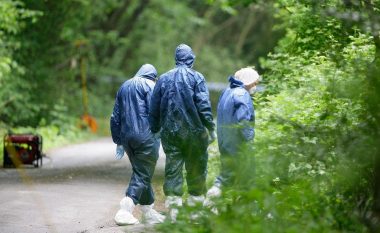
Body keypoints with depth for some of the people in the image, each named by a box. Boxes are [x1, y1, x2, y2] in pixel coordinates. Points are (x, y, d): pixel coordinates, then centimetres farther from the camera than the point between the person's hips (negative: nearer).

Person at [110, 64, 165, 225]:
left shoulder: (124, 87, 20)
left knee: (141, 173, 15)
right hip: (145, 137, -7)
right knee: (142, 175, -4)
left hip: (127, 137, 7)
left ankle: (149, 212, 19)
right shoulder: (148, 85, -2)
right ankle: (125, 211, -16)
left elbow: (115, 117, 20)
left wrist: (118, 141, 23)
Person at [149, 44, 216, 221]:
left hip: (170, 132, 3)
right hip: (193, 132, -3)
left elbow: (154, 108, 10)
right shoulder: (196, 77, -5)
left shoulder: (164, 79, 7)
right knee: (196, 168, 8)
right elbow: (203, 106, -12)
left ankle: (173, 204, -5)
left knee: (172, 169, 2)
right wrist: (210, 127, -8)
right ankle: (196, 201, 14)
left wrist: (155, 130, 18)